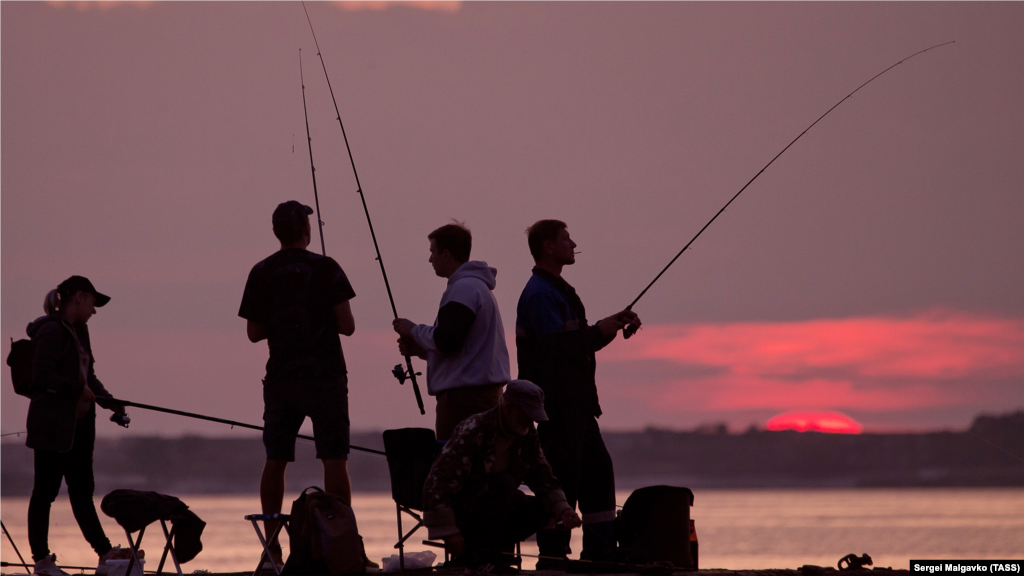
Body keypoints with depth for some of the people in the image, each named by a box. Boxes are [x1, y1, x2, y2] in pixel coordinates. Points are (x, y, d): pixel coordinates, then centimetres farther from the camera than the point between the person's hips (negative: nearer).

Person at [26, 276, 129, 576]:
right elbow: (41, 376, -21)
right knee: (46, 489, -3)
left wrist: (109, 402, 7)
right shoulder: (52, 331, -13)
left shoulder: (78, 330, 16)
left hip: (78, 424, 9)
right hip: (52, 424, -9)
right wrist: (78, 389, -15)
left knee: (82, 490, 11)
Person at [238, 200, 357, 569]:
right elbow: (347, 325, -7)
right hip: (324, 376, -3)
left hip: (280, 378, 3)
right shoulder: (325, 269, -5)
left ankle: (272, 548, 7)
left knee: (275, 460, 8)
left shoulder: (261, 273, 4)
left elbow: (254, 332, 9)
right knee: (334, 459, -3)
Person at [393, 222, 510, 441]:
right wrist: (419, 348, 16)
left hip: (465, 396, -10)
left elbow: (445, 341, -21)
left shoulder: (463, 289, -12)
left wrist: (414, 331, -4)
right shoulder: (480, 287, 21)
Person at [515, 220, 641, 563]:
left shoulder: (557, 290, 21)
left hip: (575, 403, 11)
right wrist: (600, 332, -12)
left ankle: (601, 552, 17)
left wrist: (615, 323, 11)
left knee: (598, 470, 13)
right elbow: (558, 347, -23)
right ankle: (553, 557, -9)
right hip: (555, 403, -11)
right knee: (562, 476, -10)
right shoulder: (540, 294, -13)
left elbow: (578, 341, 24)